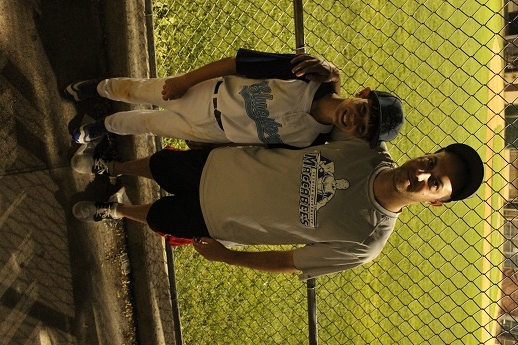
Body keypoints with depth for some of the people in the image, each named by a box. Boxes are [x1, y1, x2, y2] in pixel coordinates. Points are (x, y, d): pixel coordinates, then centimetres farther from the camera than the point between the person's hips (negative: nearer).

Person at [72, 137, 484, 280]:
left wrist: (224, 256, -10)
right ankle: (112, 167, 59)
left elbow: (289, 263, -17)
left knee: (156, 217, 17)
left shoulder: (365, 241, -28)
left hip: (215, 221, -3)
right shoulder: (372, 149, -19)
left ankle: (114, 209, 54)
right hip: (220, 162, 3)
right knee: (156, 164, 23)